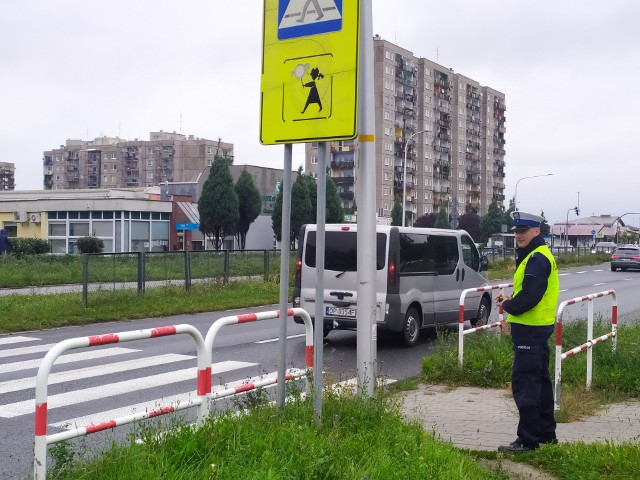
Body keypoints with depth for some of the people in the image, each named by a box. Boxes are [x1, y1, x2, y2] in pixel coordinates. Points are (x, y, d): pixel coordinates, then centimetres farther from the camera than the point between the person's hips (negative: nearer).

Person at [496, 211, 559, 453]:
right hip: (538, 328, 11)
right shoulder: (536, 256, 16)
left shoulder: (537, 259, -18)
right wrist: (512, 301, 3)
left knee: (524, 383, -7)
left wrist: (508, 306, -10)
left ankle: (528, 440, -3)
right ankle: (546, 433, 29)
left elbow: (529, 297, -26)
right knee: (539, 380, 18)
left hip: (530, 330, -11)